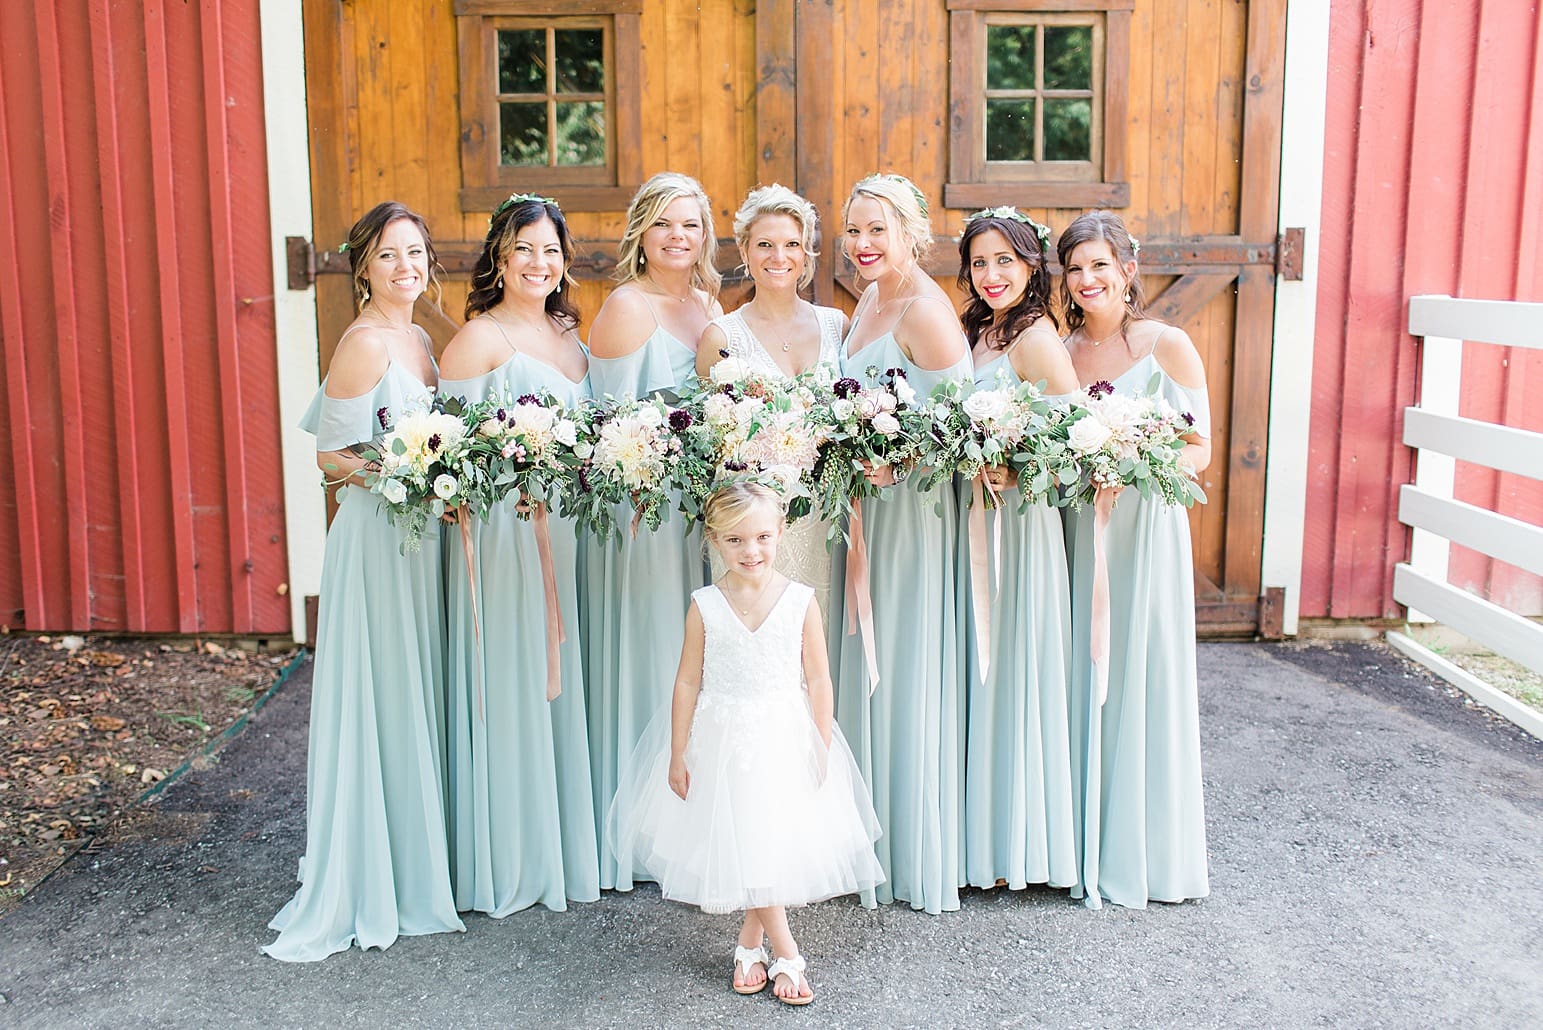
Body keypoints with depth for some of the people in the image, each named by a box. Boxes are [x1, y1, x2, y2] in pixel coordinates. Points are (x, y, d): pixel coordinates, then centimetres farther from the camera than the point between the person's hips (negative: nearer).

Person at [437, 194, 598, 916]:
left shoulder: (569, 336, 15)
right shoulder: (479, 338, -8)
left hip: (562, 532, 7)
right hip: (500, 529, -7)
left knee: (560, 681, 13)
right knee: (507, 686, -1)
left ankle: (562, 843, 27)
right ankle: (507, 861, 12)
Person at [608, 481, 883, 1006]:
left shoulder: (801, 600, -6)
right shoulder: (705, 605, -6)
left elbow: (818, 680, -1)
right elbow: (688, 682, -1)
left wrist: (822, 749, -2)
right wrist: (677, 756, 0)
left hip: (786, 740, 0)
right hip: (723, 741, 0)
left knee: (781, 840, 7)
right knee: (740, 848, 4)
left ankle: (749, 943, 27)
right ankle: (786, 954, 19)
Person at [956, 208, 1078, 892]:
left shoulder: (1035, 337, -11)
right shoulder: (976, 334, 13)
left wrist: (1013, 472, -22)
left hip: (1019, 523, -8)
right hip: (974, 520, 8)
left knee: (1014, 674, 1)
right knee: (979, 675, 11)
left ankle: (1019, 843, 14)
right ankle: (985, 835, 22)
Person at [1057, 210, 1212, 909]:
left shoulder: (1167, 346, -4)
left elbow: (1199, 449, -5)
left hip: (1145, 528, -4)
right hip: (1077, 529, 4)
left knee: (1141, 680, 1)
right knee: (1081, 682, 7)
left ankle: (1145, 852, 16)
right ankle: (1086, 848, 20)